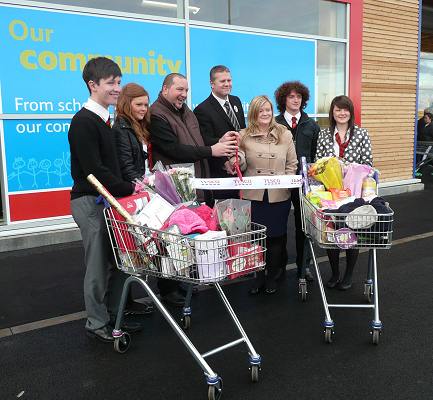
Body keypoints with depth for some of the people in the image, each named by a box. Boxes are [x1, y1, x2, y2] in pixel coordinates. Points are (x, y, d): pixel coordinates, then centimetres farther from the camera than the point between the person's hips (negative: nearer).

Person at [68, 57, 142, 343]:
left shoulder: (104, 120, 15)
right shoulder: (84, 122, -15)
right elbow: (94, 170, -21)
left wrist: (130, 185, 8)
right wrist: (130, 189, -17)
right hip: (90, 201, -9)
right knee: (99, 265, 1)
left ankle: (114, 313, 28)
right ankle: (97, 323, 17)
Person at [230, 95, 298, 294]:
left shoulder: (285, 134, 5)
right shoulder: (244, 136, 2)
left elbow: (292, 164, 8)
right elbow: (242, 166, 3)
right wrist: (238, 161, -18)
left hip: (279, 195, 1)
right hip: (253, 195, -1)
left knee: (276, 236, 9)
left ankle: (272, 277, 26)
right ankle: (258, 276, 23)